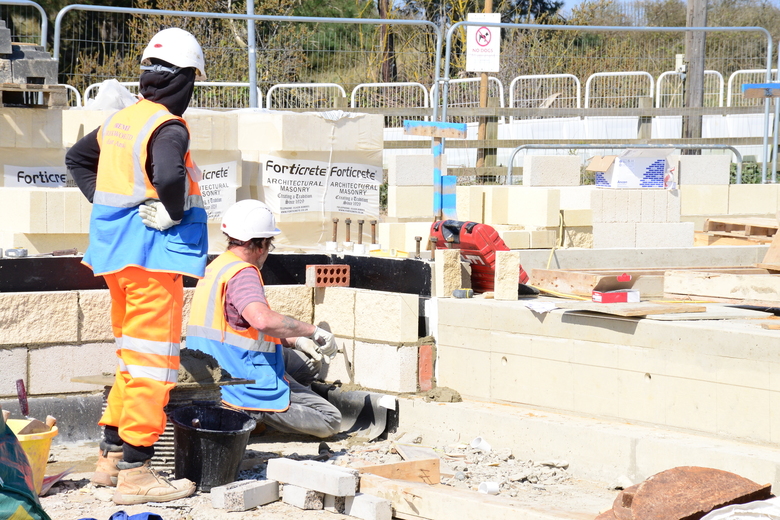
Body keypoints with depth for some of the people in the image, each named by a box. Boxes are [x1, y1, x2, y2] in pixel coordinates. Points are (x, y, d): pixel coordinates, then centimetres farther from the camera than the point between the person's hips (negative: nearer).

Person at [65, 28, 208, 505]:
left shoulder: (121, 120, 11)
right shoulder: (169, 127, -16)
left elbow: (77, 157, 26)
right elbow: (168, 175, -35)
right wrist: (172, 213, -17)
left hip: (118, 253, 9)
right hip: (153, 255, -9)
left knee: (132, 356, 20)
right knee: (153, 360, -4)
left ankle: (112, 456, 25)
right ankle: (135, 471, -3)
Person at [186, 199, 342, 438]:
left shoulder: (216, 267, 14)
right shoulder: (243, 273, -17)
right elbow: (262, 319, -37)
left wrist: (295, 341, 16)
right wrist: (313, 331, -25)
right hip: (246, 380, -10)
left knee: (308, 362, 28)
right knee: (329, 421, -6)